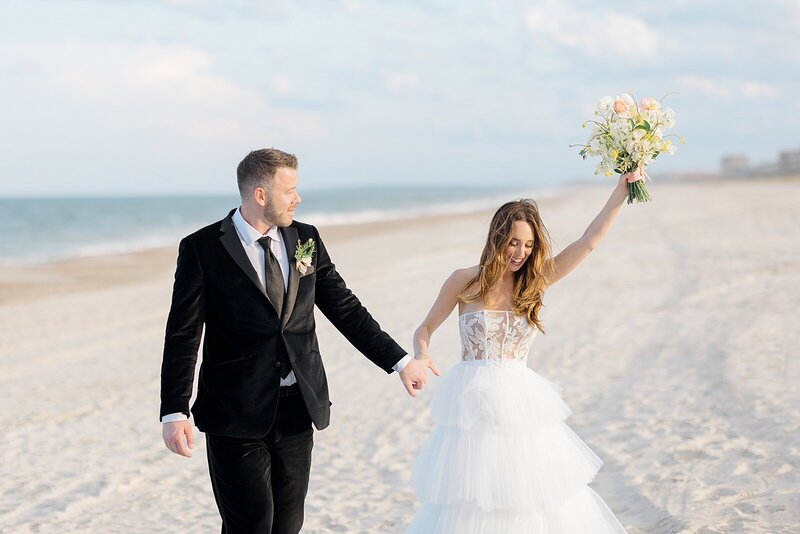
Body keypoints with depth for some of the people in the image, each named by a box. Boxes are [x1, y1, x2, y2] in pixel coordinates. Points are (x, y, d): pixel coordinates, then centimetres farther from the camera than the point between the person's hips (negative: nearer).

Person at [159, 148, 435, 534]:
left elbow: (345, 309, 12)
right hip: (237, 414, -4)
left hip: (297, 410, 5)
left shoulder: (306, 239, 7)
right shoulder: (202, 249, -7)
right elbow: (183, 336, -9)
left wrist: (399, 360, 9)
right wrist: (174, 413, -18)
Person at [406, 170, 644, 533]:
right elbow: (424, 330, 6)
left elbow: (589, 241, -4)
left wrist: (622, 189, -11)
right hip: (473, 404, -2)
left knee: (535, 499, 6)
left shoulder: (534, 281, 3)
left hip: (521, 405, 2)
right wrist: (421, 355, -16)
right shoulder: (465, 281, -3)